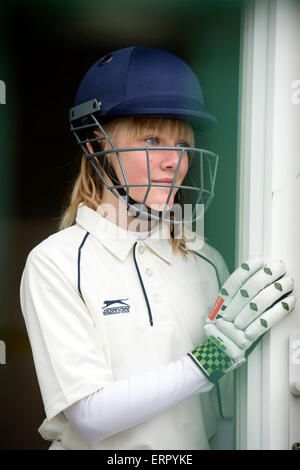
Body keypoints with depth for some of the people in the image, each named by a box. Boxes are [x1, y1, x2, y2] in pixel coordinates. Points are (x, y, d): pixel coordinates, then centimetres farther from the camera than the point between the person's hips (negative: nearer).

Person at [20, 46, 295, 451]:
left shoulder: (206, 261, -4)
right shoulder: (56, 262, -15)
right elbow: (89, 417, -22)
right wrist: (209, 360, -26)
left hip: (195, 443, 4)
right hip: (98, 450, -3)